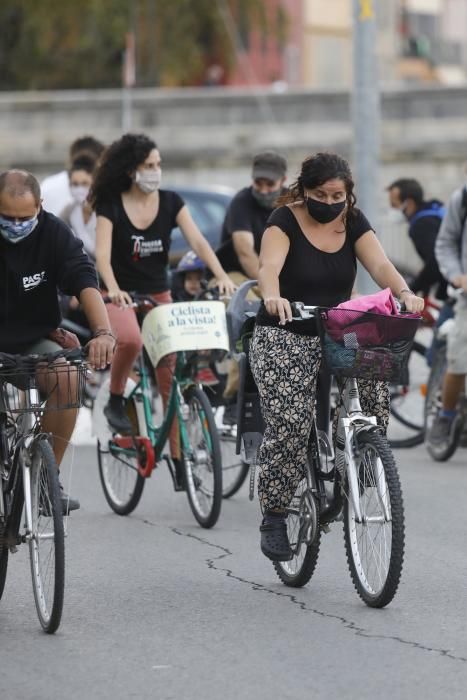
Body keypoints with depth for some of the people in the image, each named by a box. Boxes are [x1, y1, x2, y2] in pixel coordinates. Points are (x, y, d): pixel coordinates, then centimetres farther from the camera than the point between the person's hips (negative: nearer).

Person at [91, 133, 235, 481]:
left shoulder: (170, 202, -2)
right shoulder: (111, 205, -8)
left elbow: (198, 241, -12)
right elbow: (102, 254, -19)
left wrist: (222, 276, -28)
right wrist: (112, 289, -38)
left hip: (159, 294, 3)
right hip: (122, 295, -3)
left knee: (170, 374, -2)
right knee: (131, 340, -36)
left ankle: (178, 455, 4)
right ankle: (116, 400, -9)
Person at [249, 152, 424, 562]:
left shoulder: (353, 223, 3)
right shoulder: (285, 221, -9)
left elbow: (380, 265, -10)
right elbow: (269, 266, -27)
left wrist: (404, 292, -32)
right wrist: (273, 296, -49)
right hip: (284, 338, -4)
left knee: (375, 397, -16)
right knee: (289, 423, -18)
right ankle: (273, 517, -5)